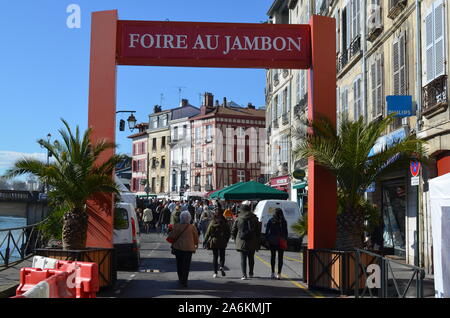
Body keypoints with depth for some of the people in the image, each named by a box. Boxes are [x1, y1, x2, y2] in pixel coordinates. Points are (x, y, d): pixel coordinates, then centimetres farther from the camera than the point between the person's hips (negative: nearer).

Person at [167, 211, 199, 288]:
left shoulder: (176, 226, -6)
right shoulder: (192, 227, -6)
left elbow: (172, 236, -1)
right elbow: (196, 237, 4)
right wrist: (196, 245, 21)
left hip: (178, 247, 1)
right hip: (188, 248, -1)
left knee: (179, 264, 16)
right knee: (186, 265, 2)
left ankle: (180, 279, 26)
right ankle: (184, 281, -3)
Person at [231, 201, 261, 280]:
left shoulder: (238, 218, -3)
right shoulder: (254, 218, 1)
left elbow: (233, 231, 1)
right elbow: (258, 231, 5)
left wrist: (235, 240, 13)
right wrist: (257, 243, 11)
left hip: (242, 242, -2)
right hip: (252, 242, 2)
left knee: (243, 258, 0)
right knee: (251, 258, 15)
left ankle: (244, 275, -9)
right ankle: (251, 273, 24)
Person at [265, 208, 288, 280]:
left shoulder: (270, 221, -3)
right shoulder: (284, 222, -4)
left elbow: (267, 231, -1)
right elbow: (286, 232, -1)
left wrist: (266, 239, 5)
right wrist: (285, 240, 6)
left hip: (272, 241, 0)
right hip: (281, 242, 0)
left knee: (273, 256, 12)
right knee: (280, 257, 5)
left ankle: (273, 273, 10)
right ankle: (279, 274, 1)